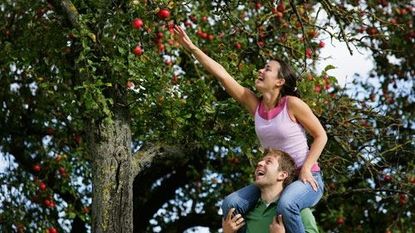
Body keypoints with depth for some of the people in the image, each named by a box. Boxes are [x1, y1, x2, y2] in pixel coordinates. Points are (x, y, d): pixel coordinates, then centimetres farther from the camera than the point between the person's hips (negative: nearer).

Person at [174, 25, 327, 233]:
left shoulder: (292, 104, -13)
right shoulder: (254, 104, 1)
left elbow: (320, 136, -6)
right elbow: (221, 75, -2)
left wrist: (306, 168, -17)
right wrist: (192, 48, -5)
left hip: (306, 178, -6)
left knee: (286, 205, -37)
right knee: (231, 204, -12)